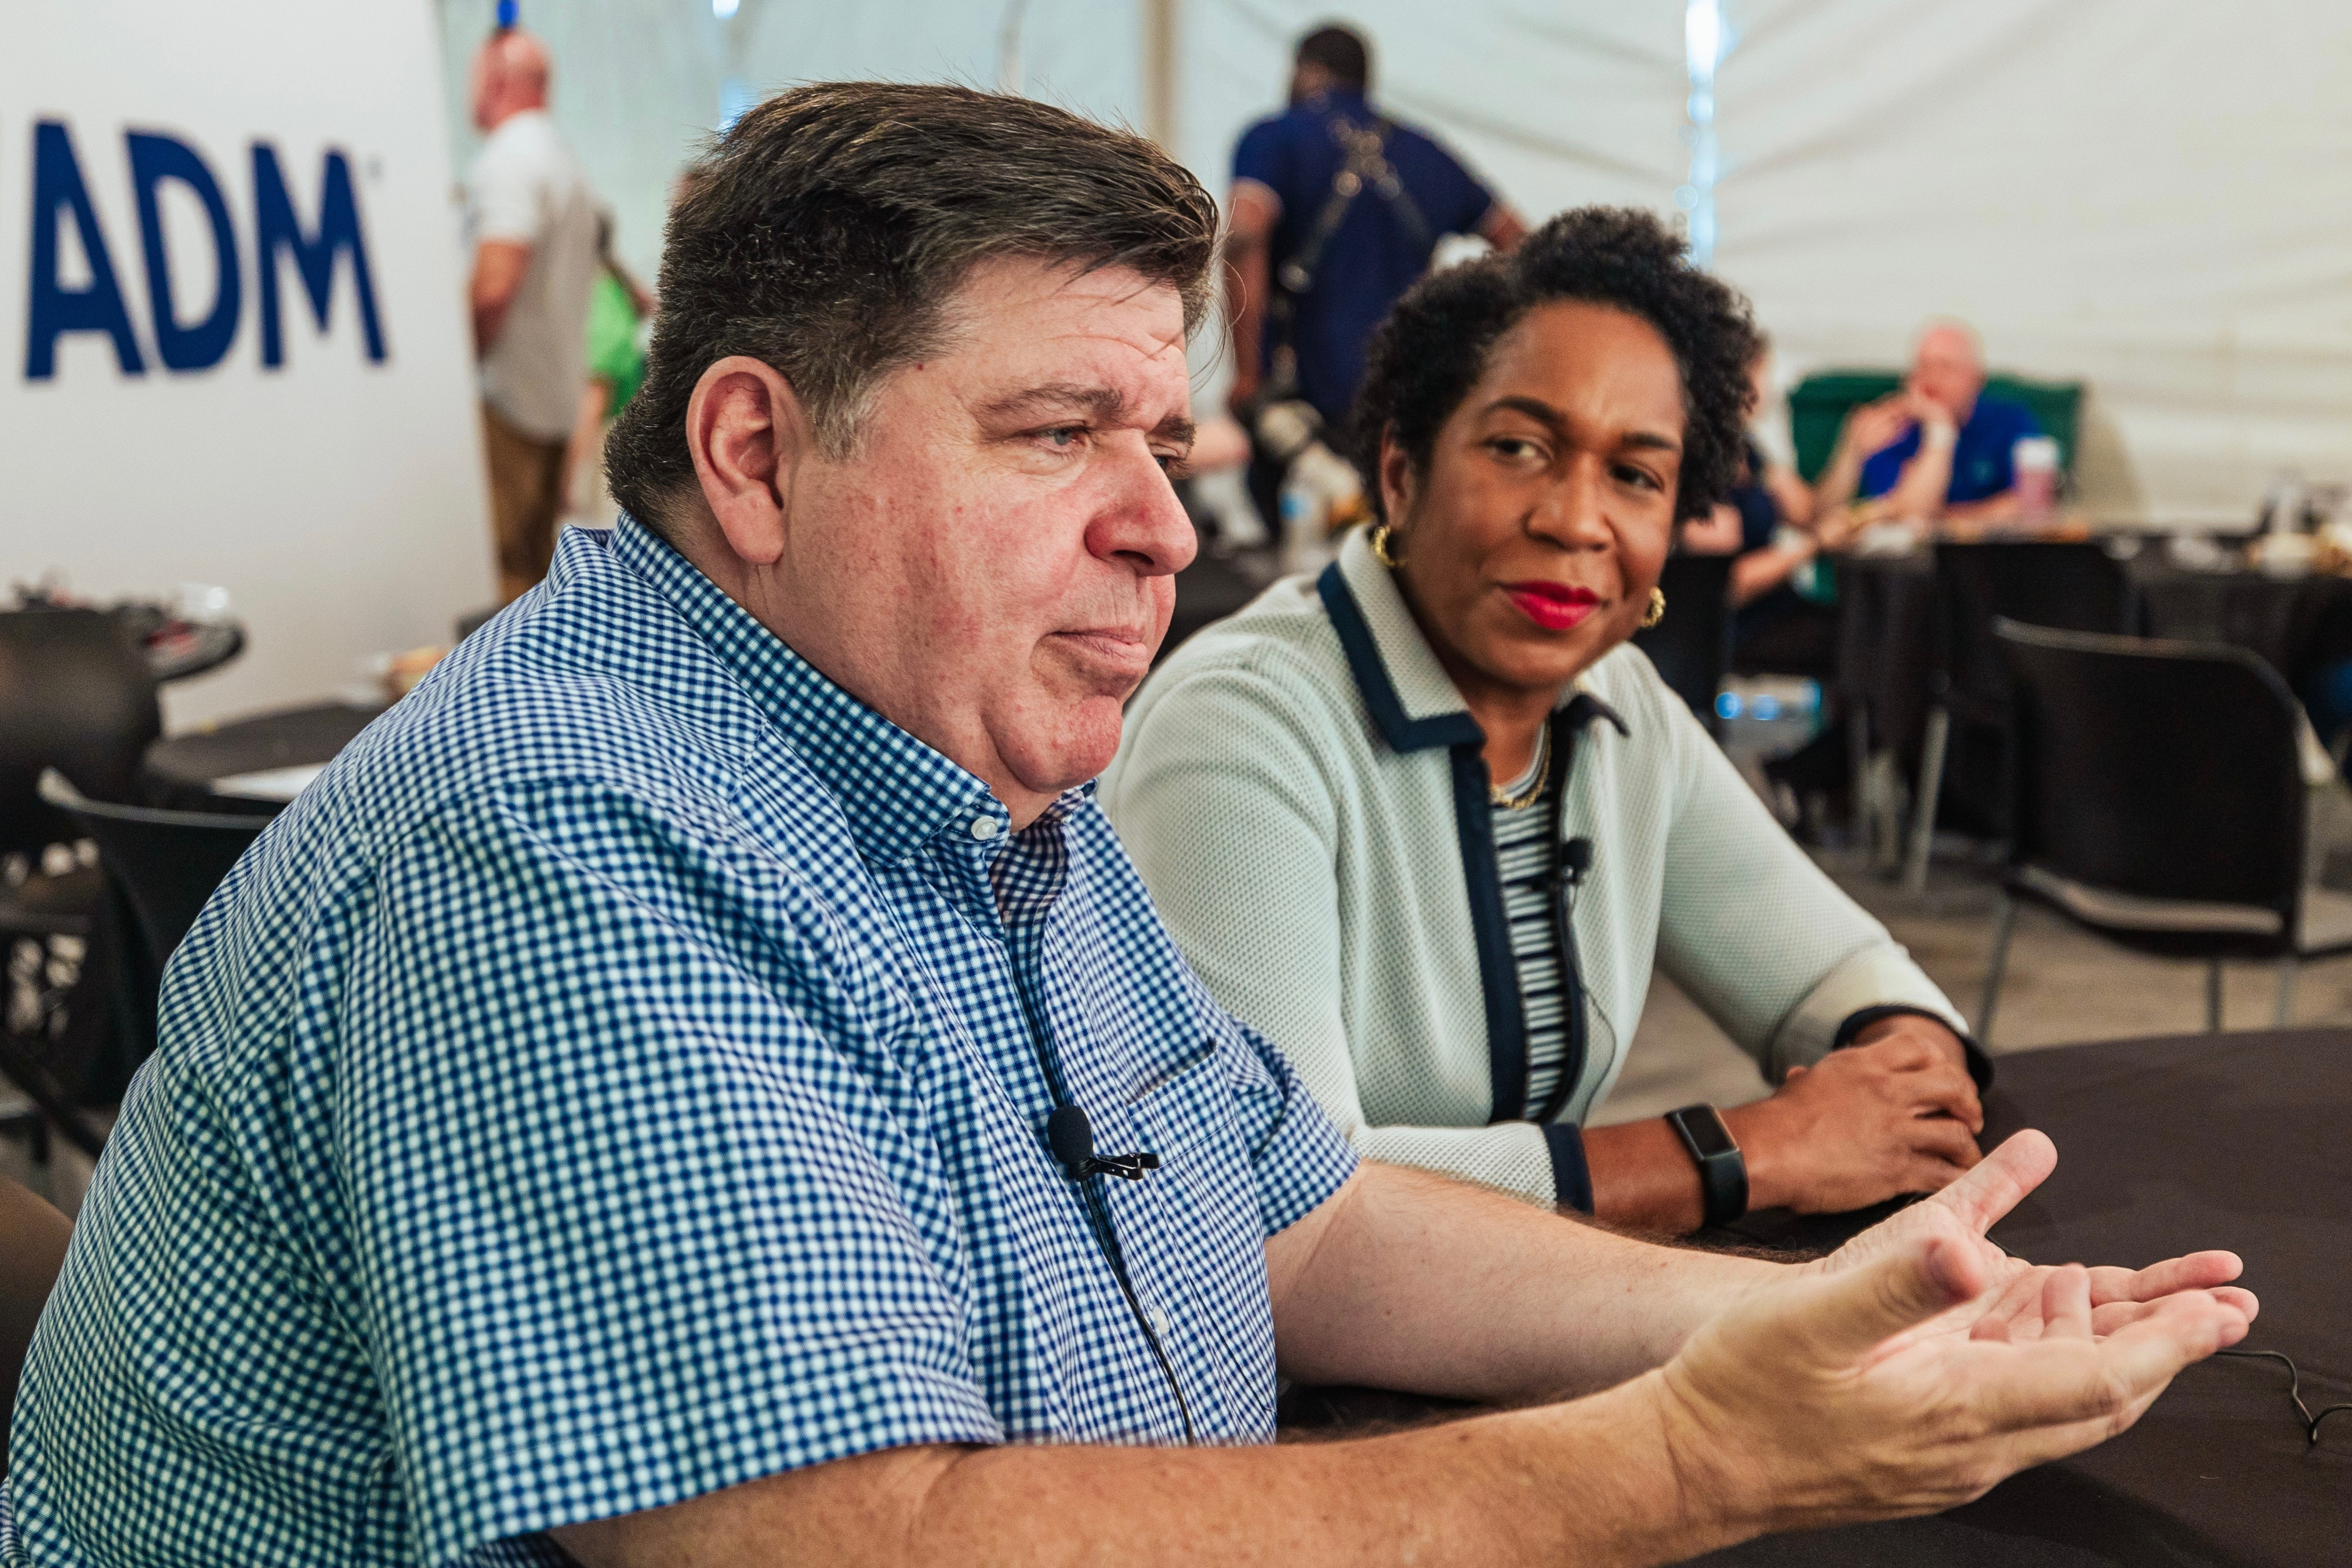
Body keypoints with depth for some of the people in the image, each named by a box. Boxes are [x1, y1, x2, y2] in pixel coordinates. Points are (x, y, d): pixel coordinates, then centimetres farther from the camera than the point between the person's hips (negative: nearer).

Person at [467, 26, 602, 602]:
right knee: (537, 551, 14)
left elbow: (494, 284, -23)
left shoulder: (508, 157, -12)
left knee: (497, 567, -10)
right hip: (558, 392, 10)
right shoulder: (566, 159, 19)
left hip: (505, 398, -10)